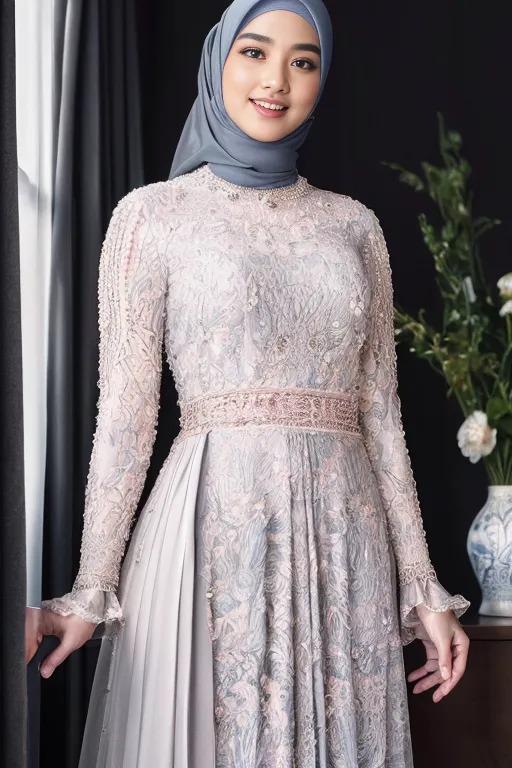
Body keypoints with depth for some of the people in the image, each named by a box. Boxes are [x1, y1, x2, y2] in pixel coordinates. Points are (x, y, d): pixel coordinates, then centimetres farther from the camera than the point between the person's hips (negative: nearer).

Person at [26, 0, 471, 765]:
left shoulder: (355, 224, 12)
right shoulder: (153, 214, 2)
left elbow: (380, 412, 11)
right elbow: (126, 411, -1)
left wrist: (423, 587, 7)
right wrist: (91, 590, -5)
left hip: (344, 538, 3)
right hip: (216, 527, -3)